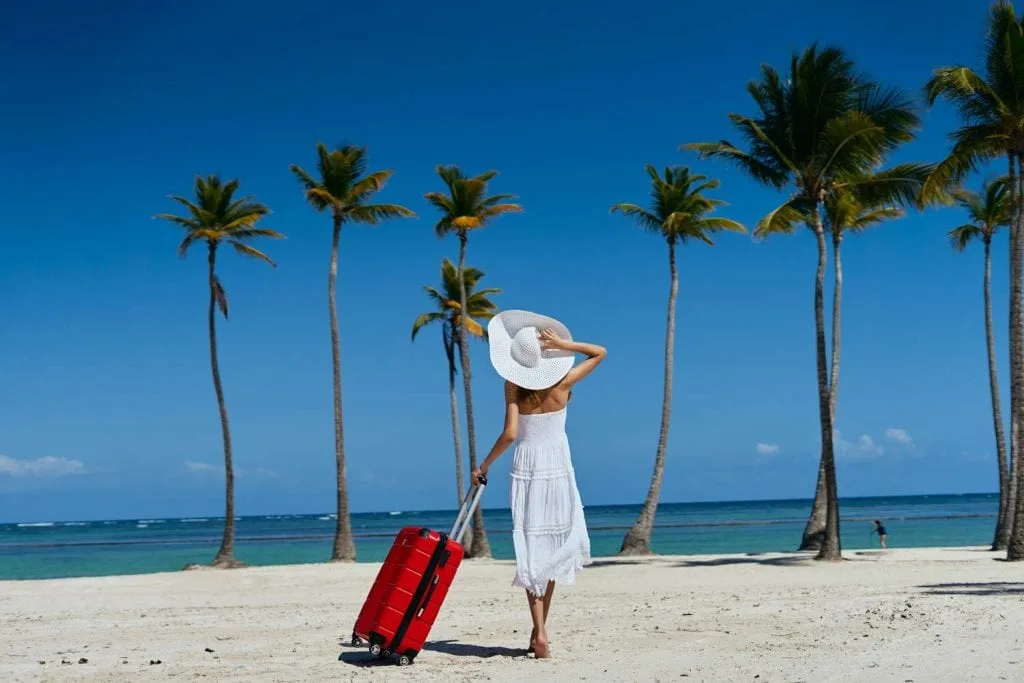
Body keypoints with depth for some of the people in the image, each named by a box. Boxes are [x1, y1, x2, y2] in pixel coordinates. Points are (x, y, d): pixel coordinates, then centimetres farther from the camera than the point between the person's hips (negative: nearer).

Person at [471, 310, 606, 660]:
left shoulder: (513, 387, -8)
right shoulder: (562, 384, -6)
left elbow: (510, 433, -15)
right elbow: (600, 352, 6)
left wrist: (485, 465, -4)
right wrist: (563, 344, -7)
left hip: (526, 466, 0)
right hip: (557, 467, 0)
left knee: (532, 549, 1)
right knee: (553, 546, 11)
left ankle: (540, 631, -10)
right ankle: (539, 629, 14)